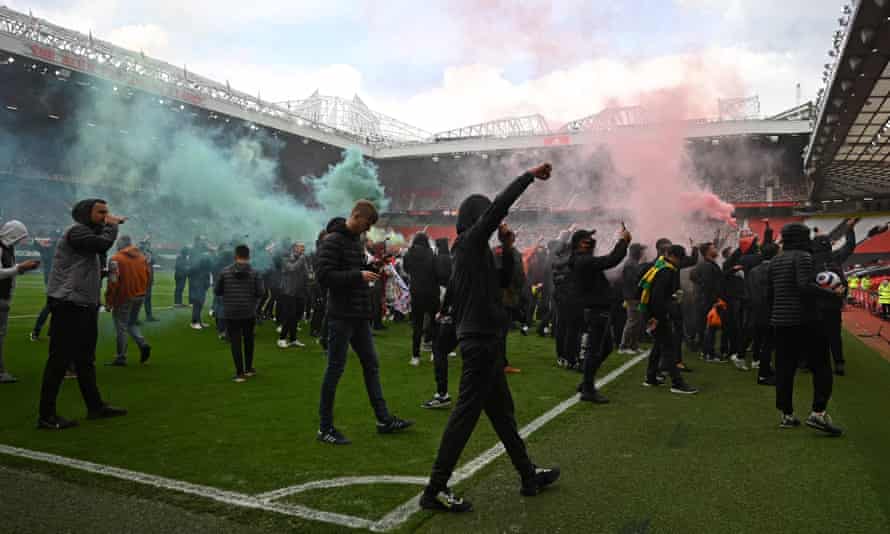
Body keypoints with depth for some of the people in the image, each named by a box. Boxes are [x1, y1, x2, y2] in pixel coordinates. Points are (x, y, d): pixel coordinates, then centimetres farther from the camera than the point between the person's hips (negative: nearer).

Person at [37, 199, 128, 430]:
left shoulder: (91, 233, 19)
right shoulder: (76, 231, -11)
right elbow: (104, 243, -28)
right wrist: (112, 226, -8)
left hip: (86, 306, 10)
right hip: (69, 306, -10)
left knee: (85, 360, 16)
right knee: (59, 360, -6)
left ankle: (95, 406, 25)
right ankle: (47, 416, 1)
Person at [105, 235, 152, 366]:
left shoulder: (116, 259, -11)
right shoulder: (142, 257, 7)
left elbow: (113, 282, -15)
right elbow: (148, 276, 9)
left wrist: (108, 301, -9)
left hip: (124, 297, -6)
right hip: (140, 297, 6)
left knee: (121, 326, 4)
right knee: (131, 323, 21)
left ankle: (121, 358, 9)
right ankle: (143, 344, 0)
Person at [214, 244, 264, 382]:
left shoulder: (225, 272, -4)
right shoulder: (254, 273, -6)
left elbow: (217, 291, 0)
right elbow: (261, 293, -9)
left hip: (231, 313, -1)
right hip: (249, 313, 1)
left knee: (235, 343, 3)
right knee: (249, 340, 19)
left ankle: (240, 373, 1)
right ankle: (249, 368, 27)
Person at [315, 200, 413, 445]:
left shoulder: (357, 240, 15)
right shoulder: (333, 241, -12)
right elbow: (323, 276, -20)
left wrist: (370, 270, 4)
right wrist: (358, 275, -21)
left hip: (360, 316, 9)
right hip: (341, 316, -9)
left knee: (371, 364, 11)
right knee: (335, 368, -1)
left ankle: (384, 419, 20)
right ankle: (325, 427, 10)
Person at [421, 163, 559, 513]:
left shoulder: (467, 248, 16)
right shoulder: (471, 240, -10)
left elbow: (499, 283, 20)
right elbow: (499, 206, -20)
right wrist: (530, 176, -12)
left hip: (481, 339, 10)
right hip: (480, 340, -10)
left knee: (502, 412, 16)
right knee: (466, 413, -6)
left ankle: (528, 476, 29)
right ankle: (436, 489, 1)